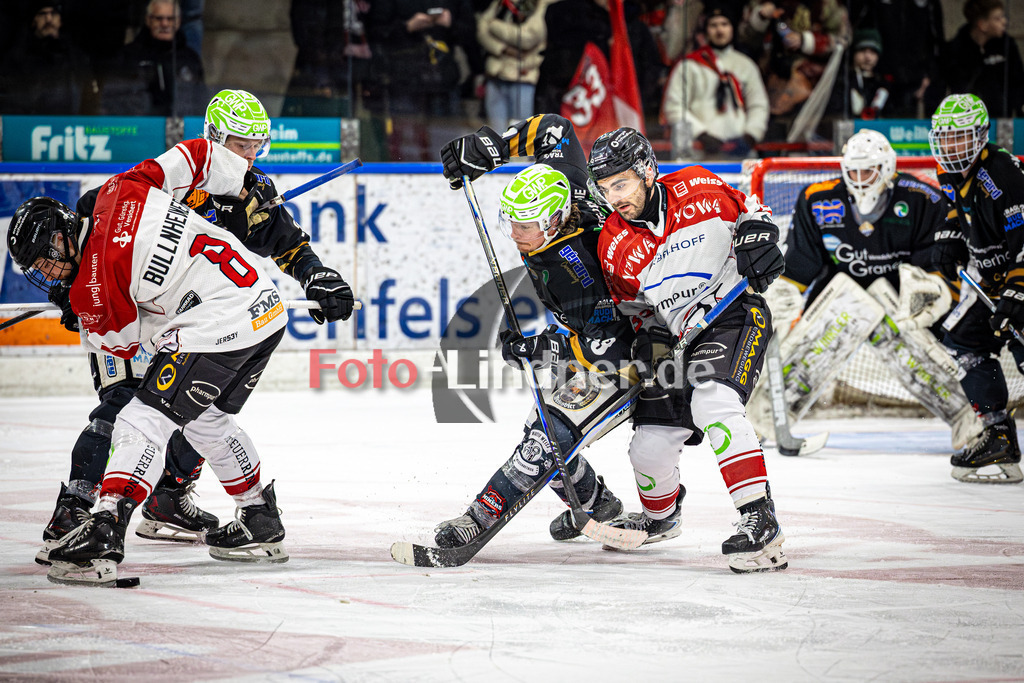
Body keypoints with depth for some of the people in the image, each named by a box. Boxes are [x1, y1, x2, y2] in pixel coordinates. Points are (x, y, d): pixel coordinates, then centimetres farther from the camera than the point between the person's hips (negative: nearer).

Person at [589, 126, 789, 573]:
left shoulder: (698, 190, -13)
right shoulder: (614, 249, -6)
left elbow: (747, 209, 5)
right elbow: (633, 310, 7)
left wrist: (756, 240, -13)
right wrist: (650, 348, -6)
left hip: (737, 315, -4)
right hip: (675, 333, 4)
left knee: (713, 402, -31)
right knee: (651, 445, 0)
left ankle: (759, 519, -32)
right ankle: (658, 514, 36)